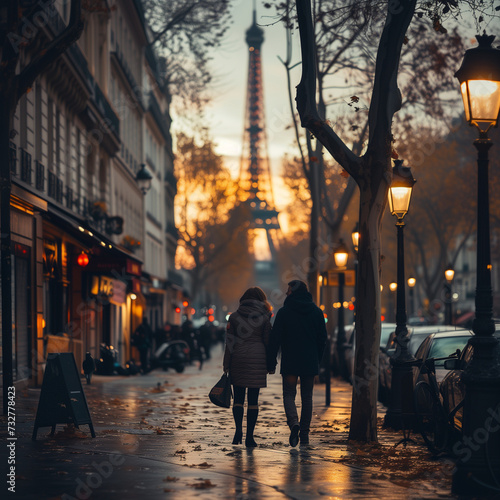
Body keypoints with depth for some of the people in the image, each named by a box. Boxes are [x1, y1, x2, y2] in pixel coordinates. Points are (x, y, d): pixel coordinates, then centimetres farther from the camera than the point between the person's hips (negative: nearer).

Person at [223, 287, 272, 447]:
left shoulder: (234, 317, 4)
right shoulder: (264, 318, 2)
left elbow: (229, 343, 2)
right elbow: (268, 342, 2)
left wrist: (226, 365, 4)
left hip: (238, 359, 1)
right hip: (257, 359, -1)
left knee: (238, 398, 10)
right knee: (253, 399, 2)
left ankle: (238, 429, -7)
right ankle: (249, 436, 1)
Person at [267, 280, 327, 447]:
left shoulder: (284, 312, -5)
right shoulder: (317, 312, 5)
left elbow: (275, 339, -7)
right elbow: (322, 339, 9)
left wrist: (271, 363, -2)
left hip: (290, 362, -3)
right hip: (310, 362, 3)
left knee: (289, 394, 3)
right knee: (307, 397, 11)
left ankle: (293, 422, -23)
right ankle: (304, 434, 11)